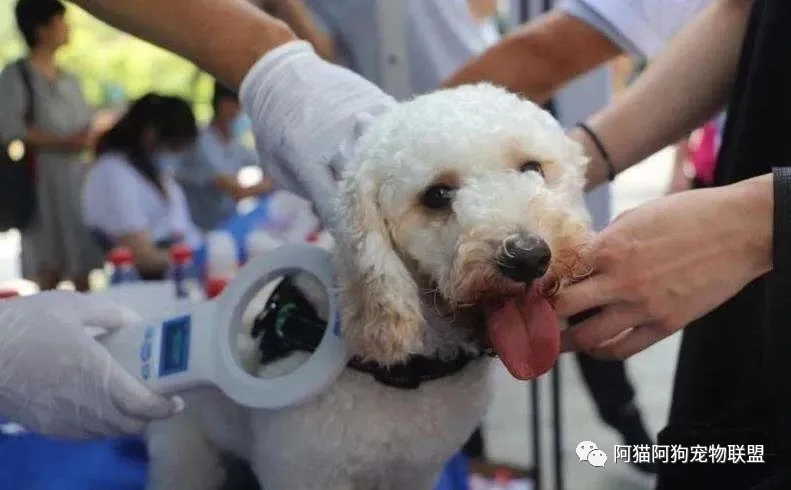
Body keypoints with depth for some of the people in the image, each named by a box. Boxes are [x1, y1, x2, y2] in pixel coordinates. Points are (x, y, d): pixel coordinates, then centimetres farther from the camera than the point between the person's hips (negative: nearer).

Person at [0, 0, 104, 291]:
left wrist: (87, 138, -5)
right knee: (49, 266, -6)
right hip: (43, 178, -6)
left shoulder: (68, 80, 17)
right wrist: (61, 142, -19)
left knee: (83, 262, 5)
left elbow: (86, 127, 19)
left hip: (77, 175, 7)